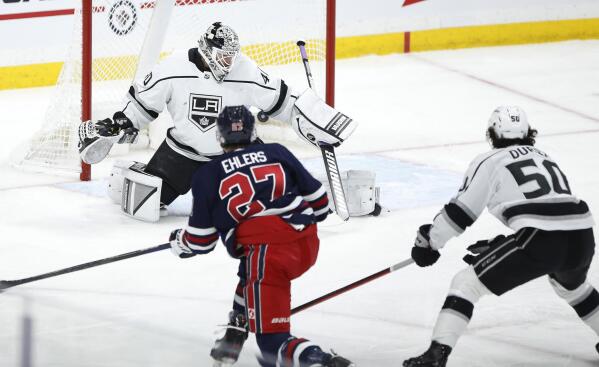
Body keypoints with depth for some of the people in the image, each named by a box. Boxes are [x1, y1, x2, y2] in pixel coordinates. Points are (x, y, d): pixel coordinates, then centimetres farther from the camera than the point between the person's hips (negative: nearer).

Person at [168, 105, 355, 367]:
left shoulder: (208, 176, 8)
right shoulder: (278, 153, 15)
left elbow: (200, 241, 11)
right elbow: (317, 200, 17)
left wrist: (178, 242, 34)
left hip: (266, 251, -5)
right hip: (308, 246, 5)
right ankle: (237, 329, 33)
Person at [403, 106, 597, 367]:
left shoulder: (489, 161, 10)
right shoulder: (544, 158, 29)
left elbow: (461, 211, 6)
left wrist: (429, 240, 21)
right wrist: (493, 248, 36)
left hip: (538, 239, -6)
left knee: (466, 283, 4)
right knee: (572, 285, 40)